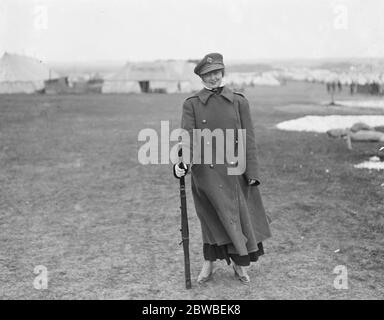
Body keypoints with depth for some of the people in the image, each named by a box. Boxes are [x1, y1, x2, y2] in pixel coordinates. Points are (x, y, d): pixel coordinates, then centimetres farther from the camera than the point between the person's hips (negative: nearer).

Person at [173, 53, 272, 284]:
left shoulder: (239, 102, 3)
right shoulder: (192, 104, 0)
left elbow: (249, 139, 1)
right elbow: (187, 137, -9)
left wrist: (252, 173, -3)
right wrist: (183, 164, -26)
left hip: (235, 170, 1)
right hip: (206, 172, -1)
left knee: (240, 216, 8)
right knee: (213, 218, 8)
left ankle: (240, 263, 29)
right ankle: (209, 263, 28)